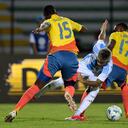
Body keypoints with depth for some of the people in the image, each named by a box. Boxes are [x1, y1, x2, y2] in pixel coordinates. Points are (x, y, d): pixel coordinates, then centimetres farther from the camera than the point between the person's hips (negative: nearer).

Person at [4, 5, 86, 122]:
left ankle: (15, 111, -7)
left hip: (55, 56, -2)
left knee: (37, 86, 3)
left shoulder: (49, 22, 14)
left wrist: (40, 29, -34)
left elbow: (46, 25, -13)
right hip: (71, 56, 2)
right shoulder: (67, 20, 25)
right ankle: (68, 94, -14)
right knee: (70, 85, 24)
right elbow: (83, 29, 40)